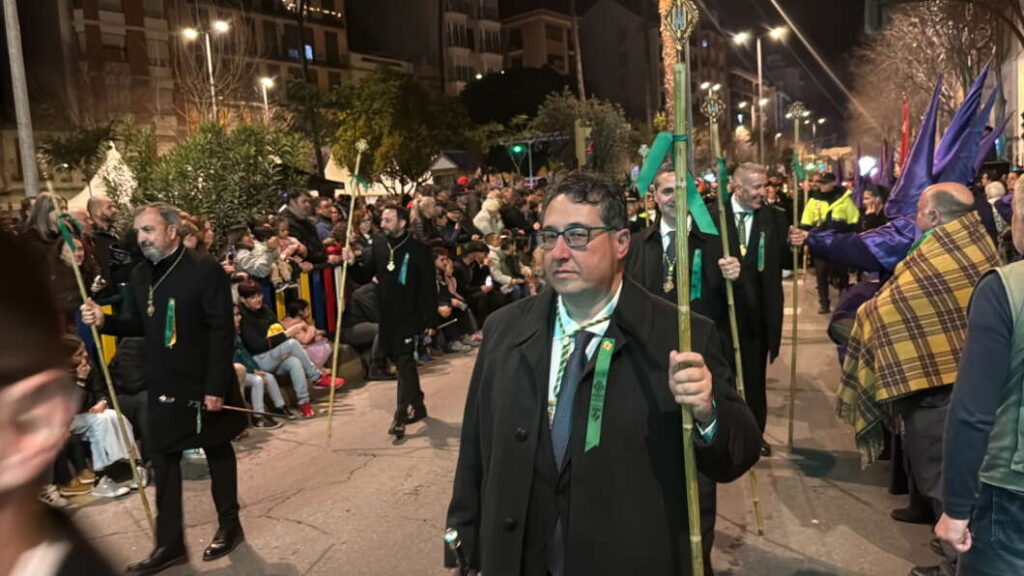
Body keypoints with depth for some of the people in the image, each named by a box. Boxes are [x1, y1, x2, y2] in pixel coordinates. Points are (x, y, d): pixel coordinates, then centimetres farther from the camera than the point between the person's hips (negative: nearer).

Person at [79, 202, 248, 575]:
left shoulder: (205, 271, -14)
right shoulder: (139, 276, 6)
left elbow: (222, 332, -17)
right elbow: (139, 324, 17)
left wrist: (216, 386, -20)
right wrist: (105, 321, -4)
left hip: (204, 385, -6)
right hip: (162, 387, 6)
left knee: (218, 451, 11)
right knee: (162, 460, 8)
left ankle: (229, 526, 29)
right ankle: (169, 544, 20)